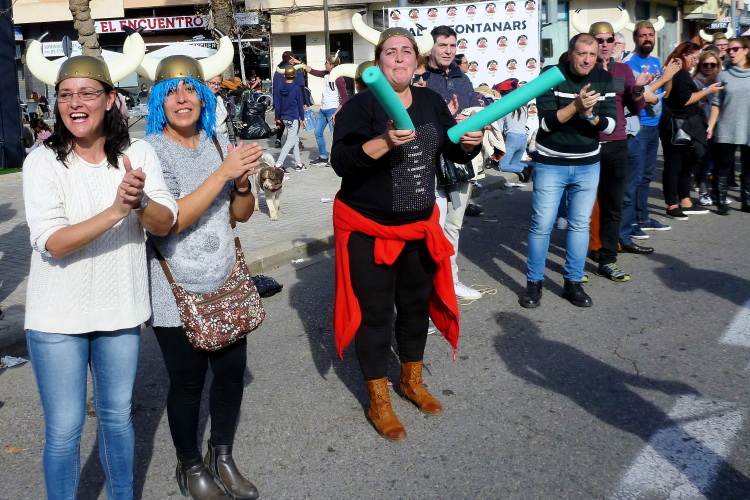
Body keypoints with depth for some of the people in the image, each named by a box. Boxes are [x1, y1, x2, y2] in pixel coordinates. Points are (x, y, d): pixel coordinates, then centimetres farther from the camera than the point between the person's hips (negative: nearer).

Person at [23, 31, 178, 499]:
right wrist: (117, 209, -31)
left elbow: (166, 223, -9)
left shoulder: (139, 153, -4)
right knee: (64, 429, 5)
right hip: (58, 319, -2)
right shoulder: (43, 162, -11)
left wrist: (141, 201, -30)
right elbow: (52, 242, -19)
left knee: (118, 414, 19)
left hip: (122, 310, 3)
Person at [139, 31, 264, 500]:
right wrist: (224, 172, -26)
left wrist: (244, 182, -13)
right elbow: (170, 220, -24)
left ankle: (222, 457, 34)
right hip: (177, 291, -5)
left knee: (232, 371, 11)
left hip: (226, 284, 5)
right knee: (188, 380, 7)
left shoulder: (218, 142, 5)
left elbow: (242, 214, 8)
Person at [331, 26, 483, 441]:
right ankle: (378, 402, 21)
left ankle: (412, 381, 41)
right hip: (369, 229, -5)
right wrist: (385, 142, -40)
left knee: (417, 304, 17)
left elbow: (455, 153, 8)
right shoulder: (360, 105, -14)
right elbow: (340, 162, -26)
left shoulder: (431, 101, 3)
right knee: (375, 313, 4)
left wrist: (471, 142, -15)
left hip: (419, 225, 6)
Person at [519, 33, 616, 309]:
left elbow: (610, 124, -4)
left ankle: (573, 282, 20)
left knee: (580, 224, 8)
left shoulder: (604, 79, 0)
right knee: (541, 225, -1)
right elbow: (546, 123, -18)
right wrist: (576, 105, -30)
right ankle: (534, 282, 13)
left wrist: (590, 115, -23)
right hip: (550, 164, -3)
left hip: (588, 165, 3)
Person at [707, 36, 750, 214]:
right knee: (724, 167, 1)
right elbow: (716, 104, 2)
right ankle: (721, 202, 8)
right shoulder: (723, 75, 4)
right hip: (726, 131, -1)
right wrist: (710, 126, -5)